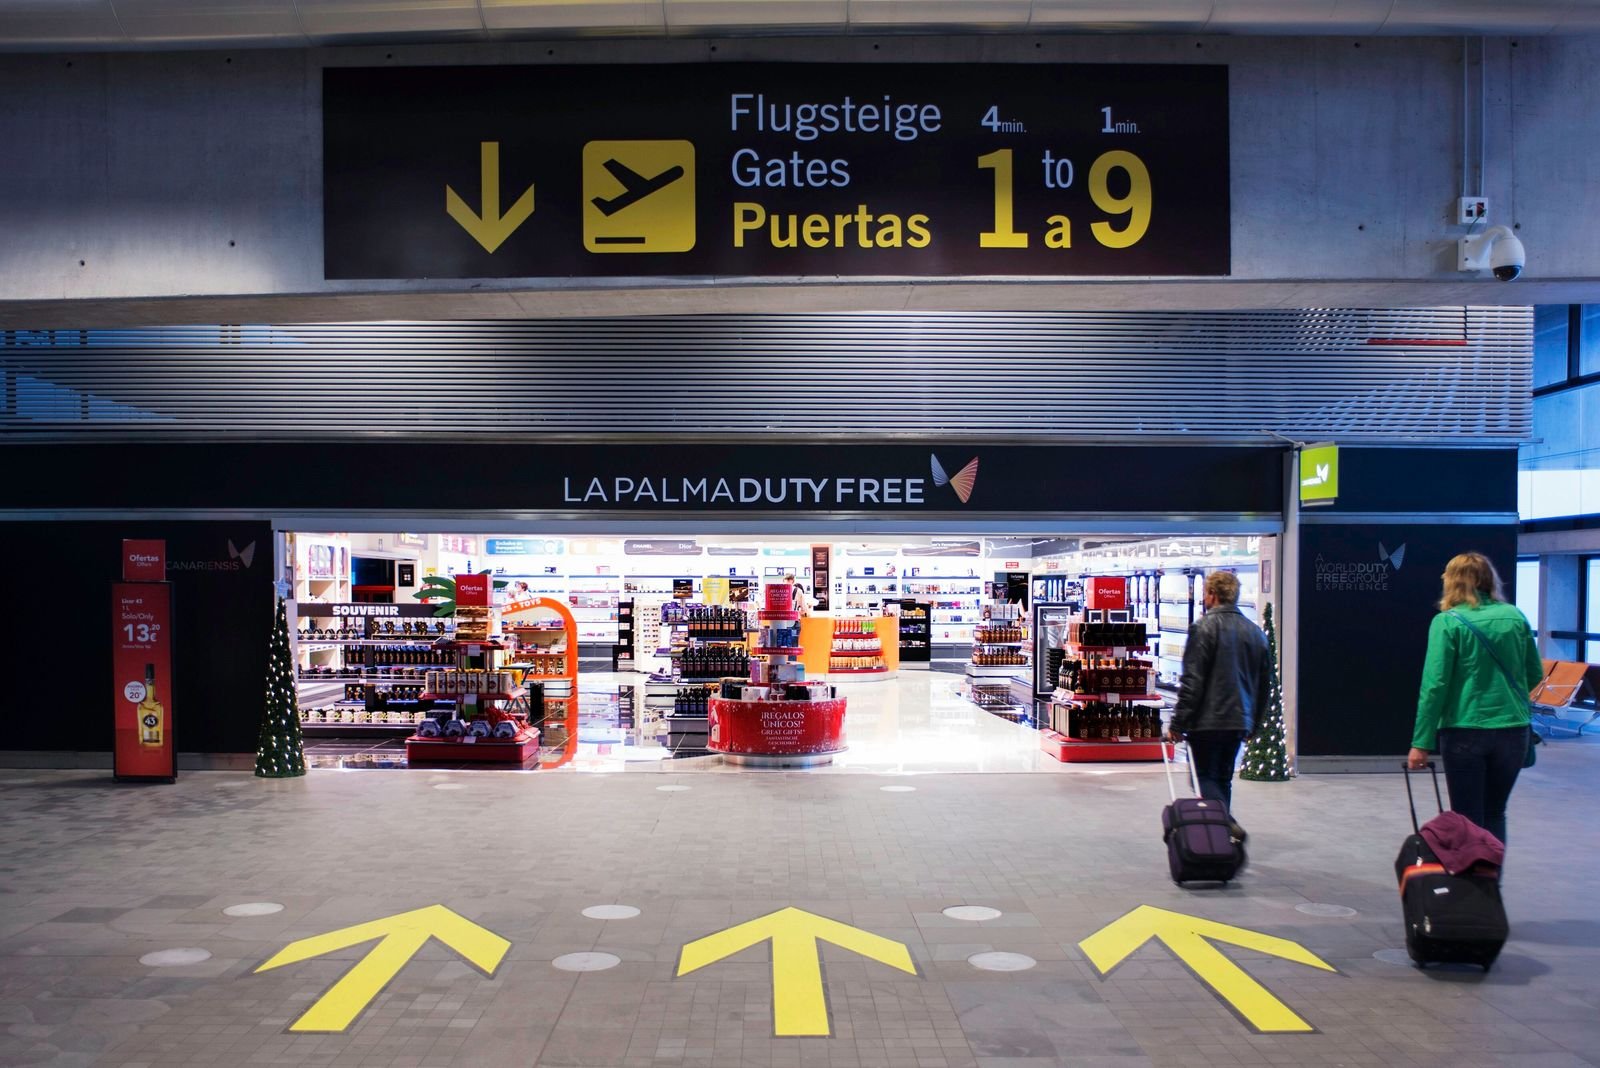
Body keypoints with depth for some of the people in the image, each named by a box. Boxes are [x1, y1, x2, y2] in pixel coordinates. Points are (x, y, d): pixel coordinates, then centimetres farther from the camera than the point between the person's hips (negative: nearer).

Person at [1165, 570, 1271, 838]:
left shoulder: (1205, 627, -11)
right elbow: (1265, 684, 16)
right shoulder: (1255, 632, 11)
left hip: (1207, 721, -6)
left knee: (1204, 778, 1)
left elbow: (1192, 682, -15)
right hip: (1239, 721, 6)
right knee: (1223, 778, 17)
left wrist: (1178, 723, -12)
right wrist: (1252, 721, 24)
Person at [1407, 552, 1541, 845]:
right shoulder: (1516, 617, 3)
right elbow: (1534, 676, 11)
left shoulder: (1448, 622, -9)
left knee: (1467, 819, 7)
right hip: (1513, 730, 4)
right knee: (1495, 814, 19)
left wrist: (1421, 743, -11)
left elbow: (1434, 685, -13)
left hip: (1465, 731, -4)